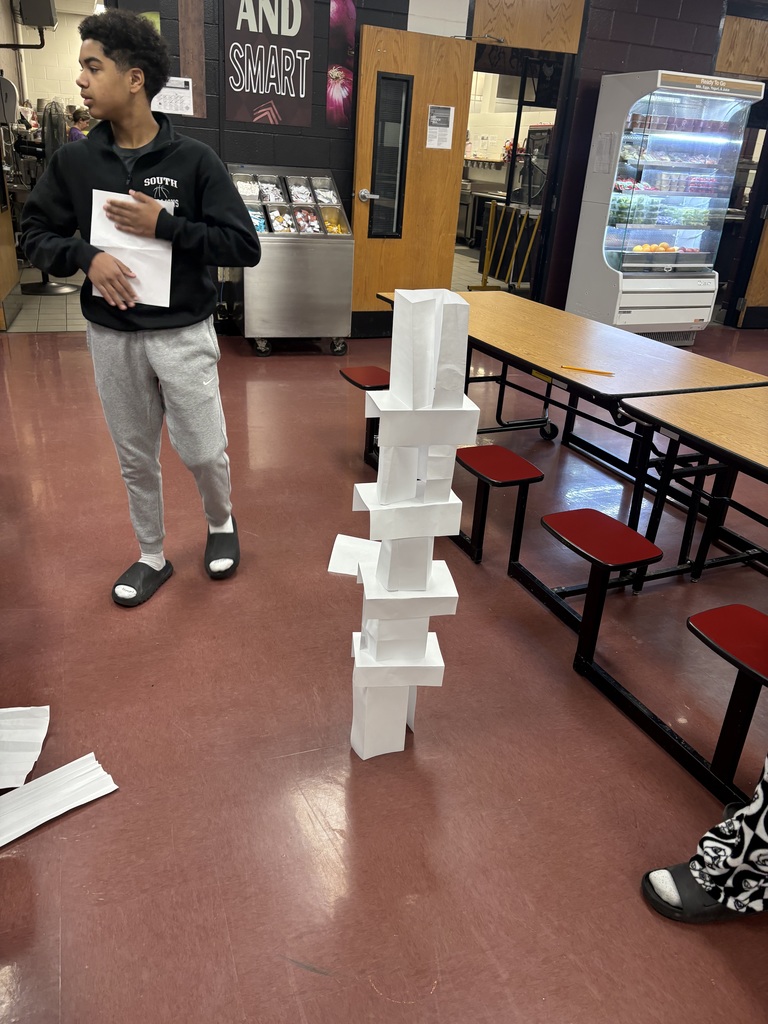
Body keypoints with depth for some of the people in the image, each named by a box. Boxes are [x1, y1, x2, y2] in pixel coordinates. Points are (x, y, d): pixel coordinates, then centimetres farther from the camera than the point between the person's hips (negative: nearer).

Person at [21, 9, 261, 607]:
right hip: (111, 336, 3)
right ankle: (152, 556, 33)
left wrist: (164, 225, -18)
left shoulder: (194, 160, -8)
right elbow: (36, 235, 7)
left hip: (183, 333, -3)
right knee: (136, 457, 13)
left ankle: (221, 522, 37)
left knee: (203, 451, 4)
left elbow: (245, 246, -10)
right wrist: (86, 256, -13)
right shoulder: (74, 161, 1)